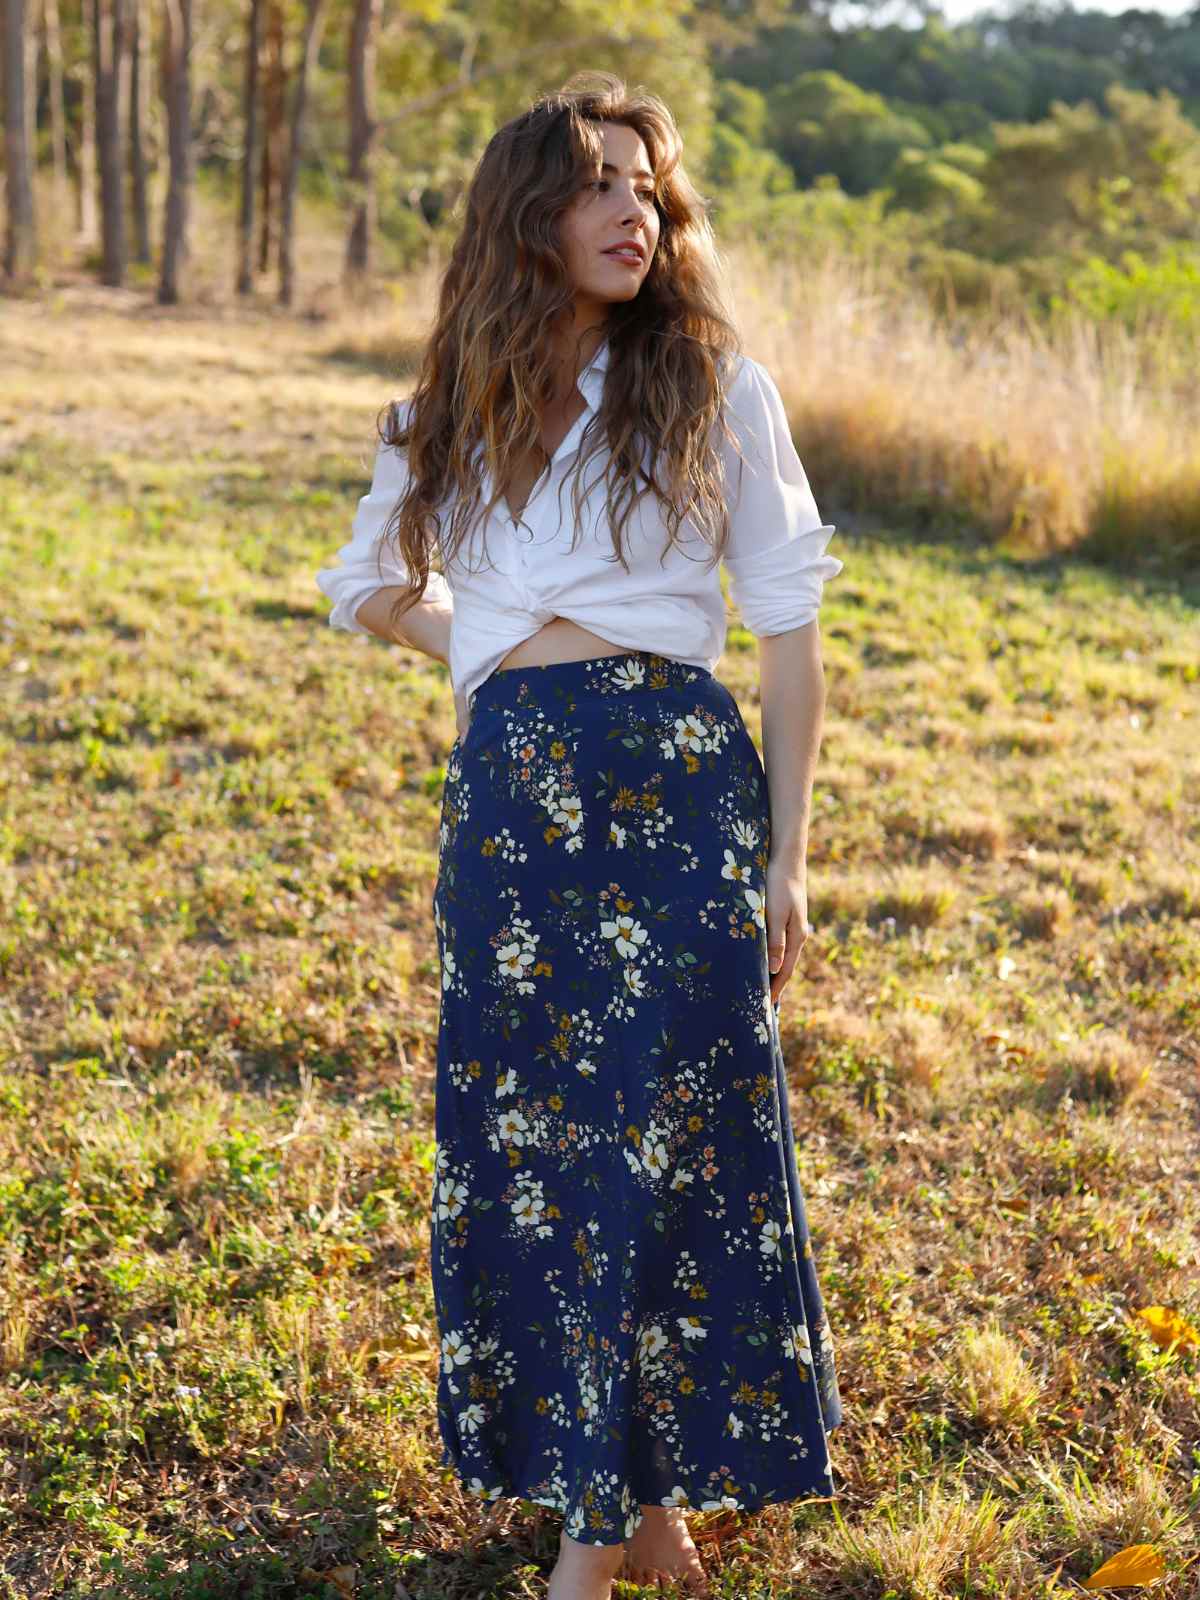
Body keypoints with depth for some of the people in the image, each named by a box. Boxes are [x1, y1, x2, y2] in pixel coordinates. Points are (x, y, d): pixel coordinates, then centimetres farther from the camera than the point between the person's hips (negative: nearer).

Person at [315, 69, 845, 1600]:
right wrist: (489, 650, 10)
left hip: (680, 779, -3)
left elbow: (788, 633, 4)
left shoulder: (717, 391, 4)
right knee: (522, 1139, 7)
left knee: (667, 1136, 0)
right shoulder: (448, 416, 11)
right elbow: (376, 581, 27)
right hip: (509, 794, 3)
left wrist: (786, 861, 1)